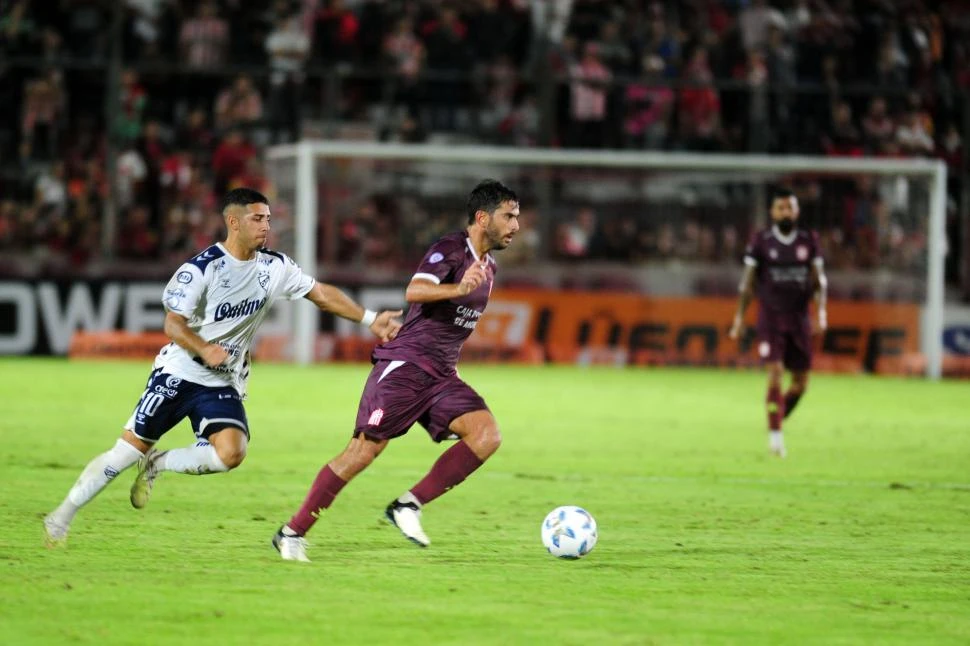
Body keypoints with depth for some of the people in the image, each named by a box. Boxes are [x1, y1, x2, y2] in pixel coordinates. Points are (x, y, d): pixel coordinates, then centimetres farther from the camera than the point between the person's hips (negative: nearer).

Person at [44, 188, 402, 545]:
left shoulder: (274, 267, 0)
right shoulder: (200, 268, -14)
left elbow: (322, 294, 7)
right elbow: (173, 324, -15)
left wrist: (370, 318, -1)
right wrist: (203, 349, -33)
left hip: (224, 383, 4)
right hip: (179, 372, -4)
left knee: (231, 452, -23)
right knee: (129, 449, -5)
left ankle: (156, 465, 3)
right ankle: (61, 517, 10)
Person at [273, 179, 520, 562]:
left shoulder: (488, 266, 16)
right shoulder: (450, 249, -11)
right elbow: (415, 290, -31)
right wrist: (460, 288, -47)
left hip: (441, 375, 8)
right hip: (405, 366, -8)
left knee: (487, 435, -14)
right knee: (365, 450, -11)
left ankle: (408, 507, -10)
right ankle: (293, 533, 0)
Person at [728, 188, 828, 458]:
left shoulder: (809, 241, 5)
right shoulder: (761, 241, -1)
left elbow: (819, 279, 5)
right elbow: (748, 281, 4)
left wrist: (821, 310, -8)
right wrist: (740, 316, 1)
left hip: (799, 319, 3)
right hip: (770, 317, -3)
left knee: (800, 382, 5)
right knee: (776, 372, -16)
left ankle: (778, 421, 27)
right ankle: (775, 434, -14)